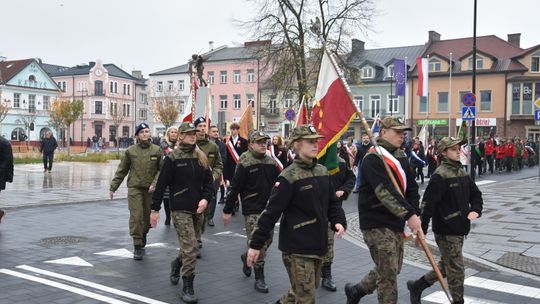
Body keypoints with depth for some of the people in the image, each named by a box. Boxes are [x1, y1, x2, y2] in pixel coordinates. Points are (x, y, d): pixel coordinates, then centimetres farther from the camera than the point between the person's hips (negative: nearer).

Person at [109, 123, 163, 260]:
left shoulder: (157, 150, 3)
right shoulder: (130, 151, 2)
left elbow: (161, 170, 4)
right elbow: (121, 171, 8)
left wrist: (155, 183, -10)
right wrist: (113, 187, 7)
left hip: (150, 189, 1)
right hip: (134, 188, -1)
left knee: (148, 217, 8)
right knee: (136, 216, -8)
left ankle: (143, 236, 36)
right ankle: (137, 246, -1)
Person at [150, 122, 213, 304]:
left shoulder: (201, 158, 7)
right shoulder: (173, 158, -6)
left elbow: (209, 181, 8)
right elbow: (161, 184, -6)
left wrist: (205, 199, -10)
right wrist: (155, 209, -7)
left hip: (197, 208, 5)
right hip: (180, 209, -5)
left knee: (189, 246, 16)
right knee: (190, 247, -11)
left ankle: (177, 265, 46)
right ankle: (187, 287, 0)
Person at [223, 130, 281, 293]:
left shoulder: (271, 162, 6)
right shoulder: (245, 164, -10)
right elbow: (234, 188, -10)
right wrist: (227, 210, -8)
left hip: (268, 208, 6)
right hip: (252, 210, -6)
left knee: (267, 240, 15)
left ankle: (247, 257, 41)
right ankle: (259, 278, 4)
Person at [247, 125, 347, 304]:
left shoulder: (323, 171, 7)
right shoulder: (289, 177, -16)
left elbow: (332, 202, 14)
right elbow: (271, 212, -17)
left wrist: (339, 221, -5)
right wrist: (256, 244, -17)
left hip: (318, 245, 7)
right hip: (297, 248, -7)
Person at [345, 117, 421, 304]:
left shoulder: (401, 157, 12)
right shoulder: (372, 159, -15)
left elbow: (412, 187, 9)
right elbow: (385, 192, -26)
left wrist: (415, 214, -6)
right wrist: (409, 214, -30)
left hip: (396, 222, 9)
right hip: (377, 224, -9)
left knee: (392, 270, 18)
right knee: (388, 274, -5)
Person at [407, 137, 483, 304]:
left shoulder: (463, 173, 10)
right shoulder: (440, 175, -16)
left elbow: (476, 194, 20)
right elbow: (428, 203, -19)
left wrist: (475, 210, -1)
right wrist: (422, 229, -20)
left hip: (460, 229, 9)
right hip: (446, 231, -9)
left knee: (446, 266, 19)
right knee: (456, 270, -2)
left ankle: (416, 286, 33)